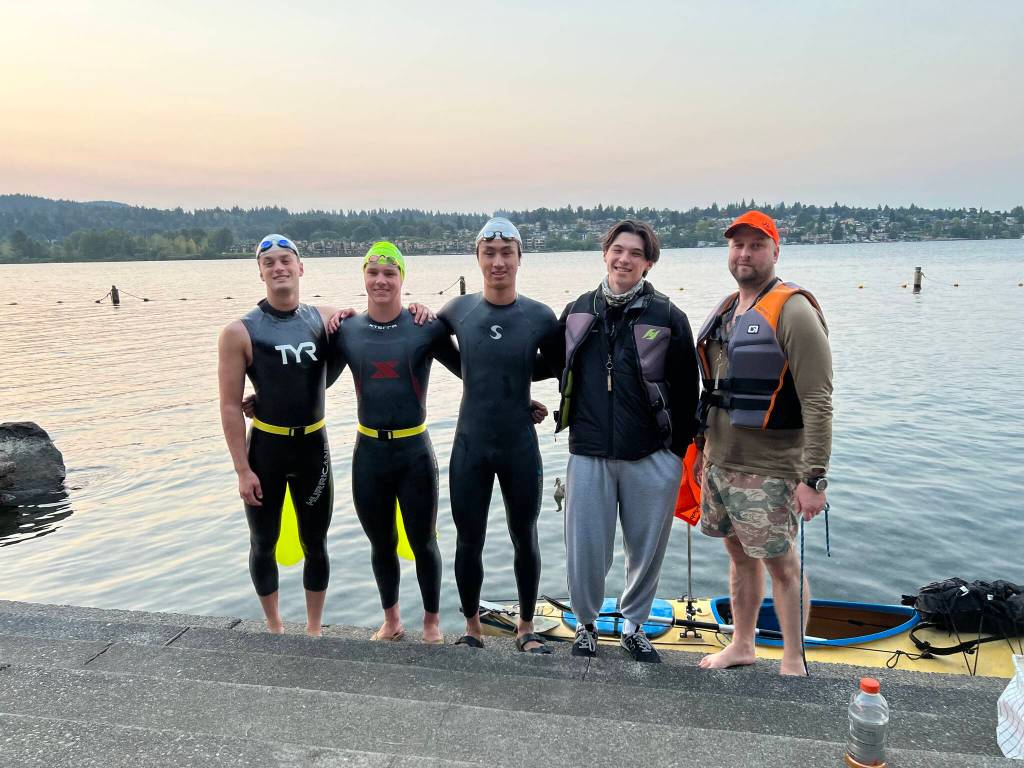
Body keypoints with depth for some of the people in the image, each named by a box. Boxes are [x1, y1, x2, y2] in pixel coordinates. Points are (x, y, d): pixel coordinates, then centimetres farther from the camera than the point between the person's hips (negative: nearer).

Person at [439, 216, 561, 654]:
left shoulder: (540, 317, -7)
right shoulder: (459, 310, -3)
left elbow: (555, 365, 10)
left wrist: (516, 376, 0)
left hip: (521, 446, -1)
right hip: (470, 445, 1)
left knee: (525, 539, 13)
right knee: (468, 542, 10)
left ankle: (526, 627, 32)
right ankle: (472, 628, 31)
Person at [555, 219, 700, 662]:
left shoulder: (667, 318, -2)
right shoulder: (577, 313, 5)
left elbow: (686, 390, 2)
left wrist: (680, 451, 3)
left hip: (652, 458, -1)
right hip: (588, 455, 1)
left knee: (647, 548, 11)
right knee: (585, 549, 5)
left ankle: (634, 626, 34)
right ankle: (585, 625, 30)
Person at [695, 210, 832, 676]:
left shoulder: (792, 311, -13)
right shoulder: (726, 310, 12)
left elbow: (817, 401, -18)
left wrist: (813, 477, -22)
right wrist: (706, 449, 20)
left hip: (767, 469, -7)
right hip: (719, 462, 8)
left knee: (780, 564, 2)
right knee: (739, 555, 18)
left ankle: (794, 663, 19)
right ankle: (741, 646, 34)